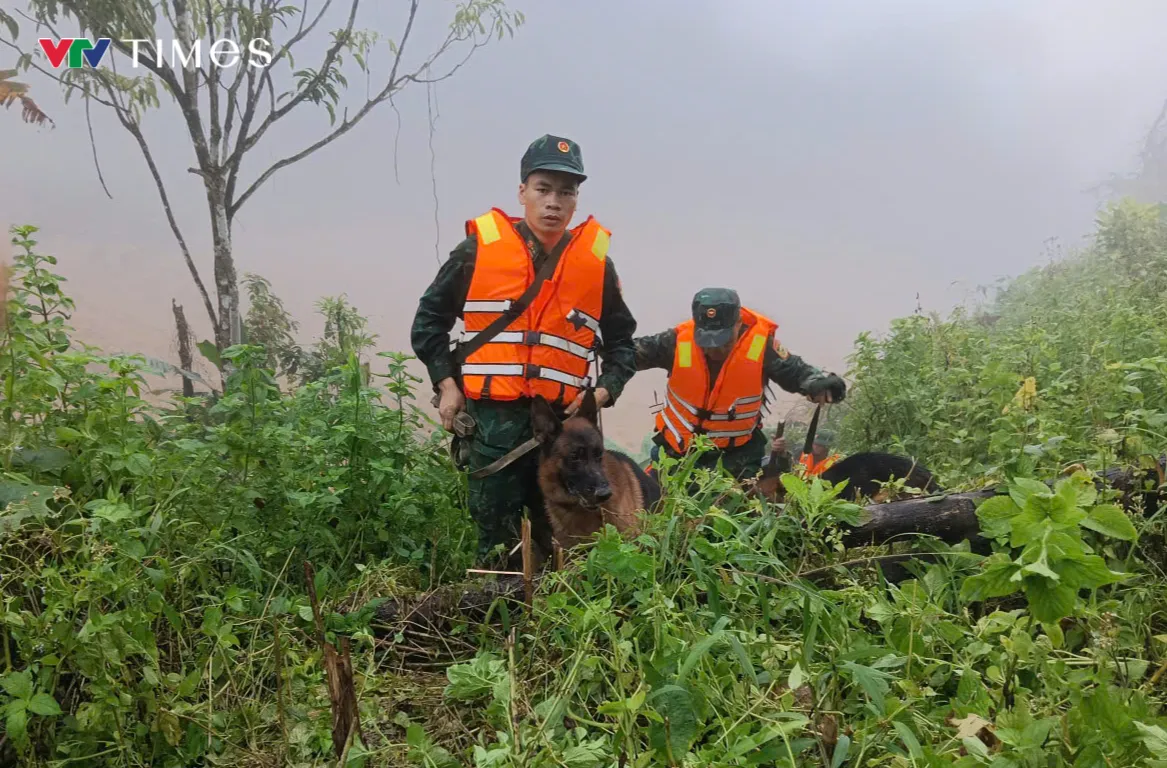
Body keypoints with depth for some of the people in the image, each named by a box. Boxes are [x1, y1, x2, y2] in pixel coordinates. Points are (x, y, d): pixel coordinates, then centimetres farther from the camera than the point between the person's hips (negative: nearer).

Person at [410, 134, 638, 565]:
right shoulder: (479, 249, 1)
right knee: (495, 537, 6)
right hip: (492, 421, -1)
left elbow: (622, 341, 16)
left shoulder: (596, 262, 7)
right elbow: (430, 318, 11)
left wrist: (603, 392, -1)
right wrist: (446, 384, 1)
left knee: (560, 539, 9)